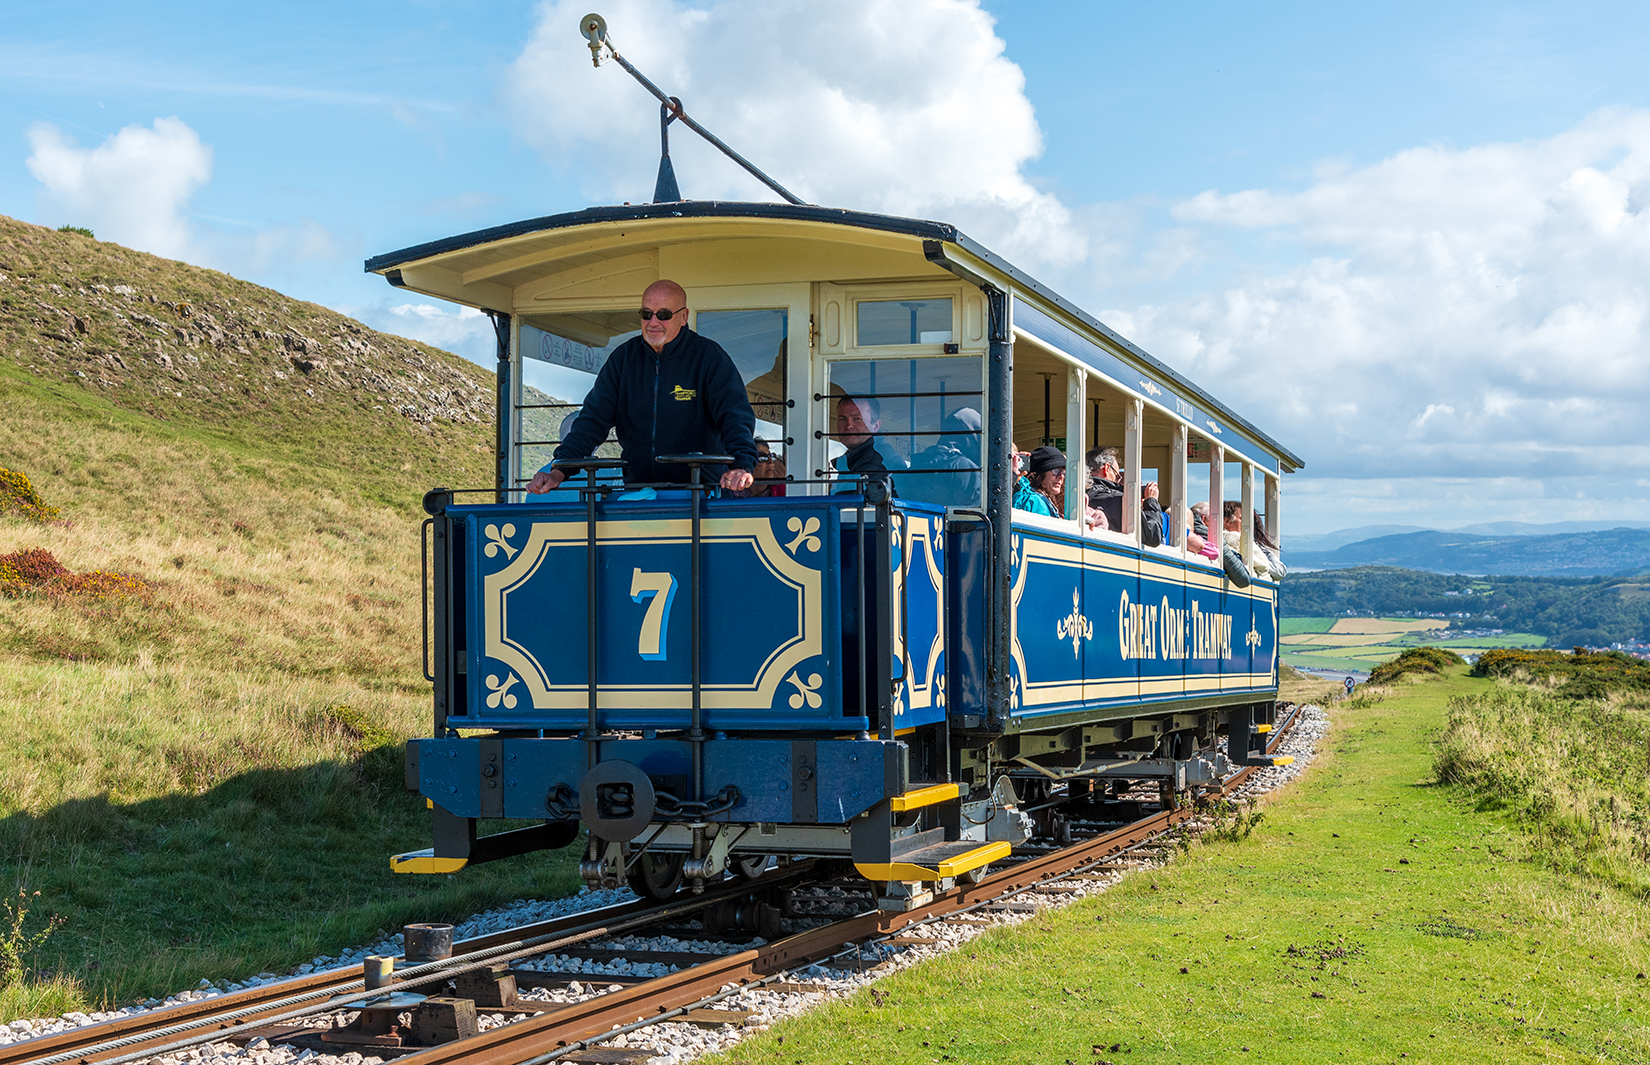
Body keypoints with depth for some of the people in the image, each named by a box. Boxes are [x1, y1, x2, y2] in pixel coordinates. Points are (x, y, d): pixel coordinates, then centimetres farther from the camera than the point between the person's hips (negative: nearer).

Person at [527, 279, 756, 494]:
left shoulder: (708, 356, -1)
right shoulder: (624, 357, 9)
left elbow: (734, 413, -10)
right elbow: (594, 417, 6)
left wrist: (742, 465, -30)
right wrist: (558, 472, -8)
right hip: (637, 489, 4)